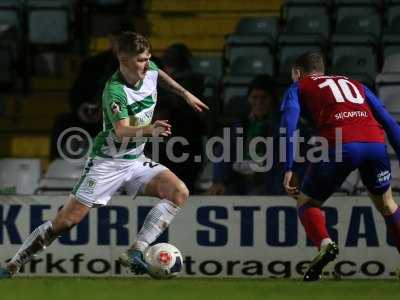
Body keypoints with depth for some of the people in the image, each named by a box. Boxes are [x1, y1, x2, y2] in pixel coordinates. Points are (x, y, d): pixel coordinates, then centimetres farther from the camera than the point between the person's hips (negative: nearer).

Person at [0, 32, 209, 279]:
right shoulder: (115, 91, -27)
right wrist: (149, 130, -59)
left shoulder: (150, 71, -6)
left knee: (180, 192, -16)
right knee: (66, 220, -9)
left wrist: (185, 94, 26)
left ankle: (135, 253, -17)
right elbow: (122, 132, -41)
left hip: (136, 160, 7)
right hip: (107, 163, -6)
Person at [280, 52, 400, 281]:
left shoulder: (299, 88, 24)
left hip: (341, 146, -3)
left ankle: (324, 243, -15)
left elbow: (289, 125, 5)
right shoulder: (355, 85, 35)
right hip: (375, 142, 3)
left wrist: (288, 170, 0)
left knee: (307, 202, 14)